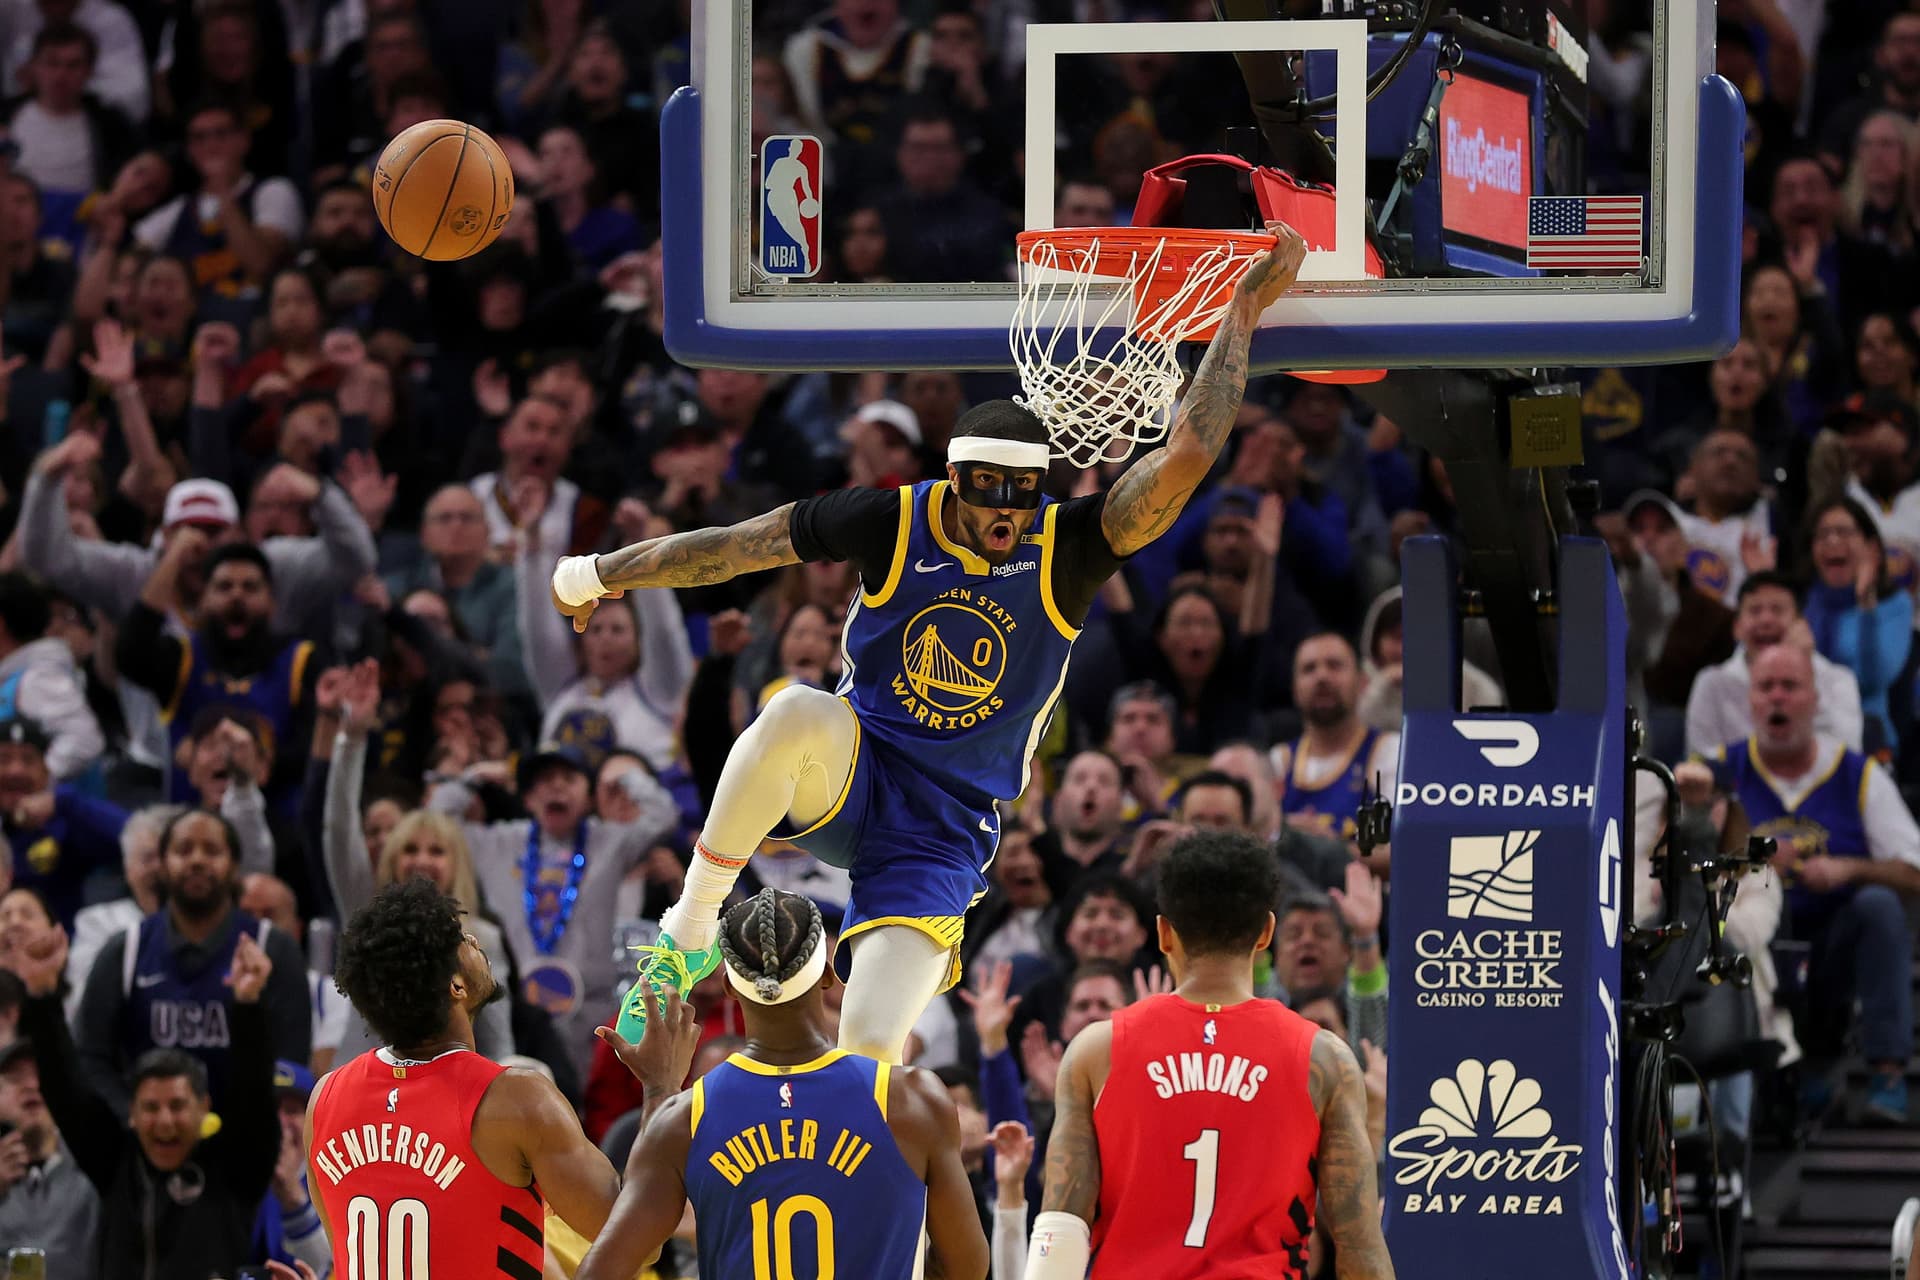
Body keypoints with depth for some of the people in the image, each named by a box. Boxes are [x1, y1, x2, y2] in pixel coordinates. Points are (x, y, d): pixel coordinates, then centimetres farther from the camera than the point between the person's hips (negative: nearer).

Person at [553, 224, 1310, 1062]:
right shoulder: (894, 523, -6)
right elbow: (737, 546, 5)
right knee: (796, 712, -37)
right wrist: (600, 576, 15)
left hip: (942, 833, 0)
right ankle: (689, 934, -24)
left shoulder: (1065, 551, -6)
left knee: (873, 1047, -19)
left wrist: (1245, 309, -20)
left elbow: (1185, 457, -18)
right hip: (848, 776, 0)